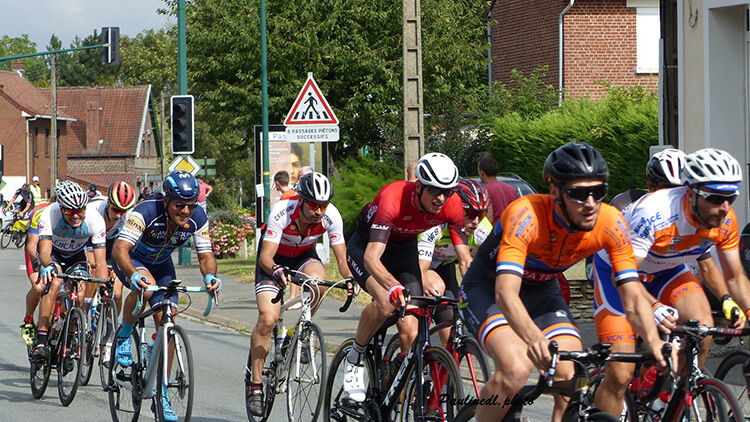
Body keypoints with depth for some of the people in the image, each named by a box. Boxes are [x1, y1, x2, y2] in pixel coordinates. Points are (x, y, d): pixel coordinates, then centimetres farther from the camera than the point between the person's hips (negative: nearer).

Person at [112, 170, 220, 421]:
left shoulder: (197, 218, -23)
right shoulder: (146, 212, -36)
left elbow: (205, 255, -19)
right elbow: (120, 248, -44)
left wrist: (209, 276, -42)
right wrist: (133, 274, -63)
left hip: (161, 265, 4)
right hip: (131, 260, -4)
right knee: (145, 285, -38)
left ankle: (161, 395, 2)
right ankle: (123, 337, -10)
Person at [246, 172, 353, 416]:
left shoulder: (331, 216, -27)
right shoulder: (282, 212, -35)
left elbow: (341, 258, -21)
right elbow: (265, 256, -36)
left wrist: (349, 277, -42)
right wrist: (276, 270, -58)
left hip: (304, 255, 2)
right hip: (275, 259, -2)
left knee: (317, 282, -35)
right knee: (268, 318, -19)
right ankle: (254, 383, -7)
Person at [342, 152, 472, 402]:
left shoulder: (452, 206, -24)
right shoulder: (392, 199, -38)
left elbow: (465, 259, -18)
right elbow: (371, 257, -45)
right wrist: (393, 286, -63)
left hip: (405, 251, 4)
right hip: (365, 247, -4)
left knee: (410, 333, -11)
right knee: (386, 302, -34)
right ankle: (355, 358, -9)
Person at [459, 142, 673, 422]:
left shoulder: (610, 223, -22)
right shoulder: (526, 216, -35)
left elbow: (633, 296, -21)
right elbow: (506, 292, -45)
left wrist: (654, 341, -41)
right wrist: (534, 339, -63)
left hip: (542, 290, 5)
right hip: (488, 288, -5)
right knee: (516, 370, -29)